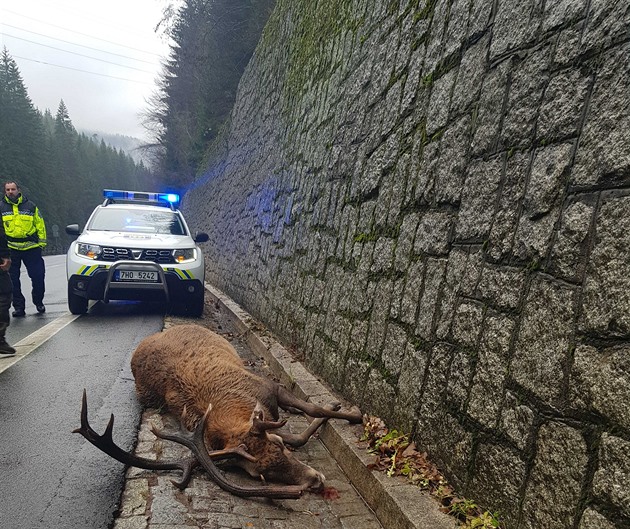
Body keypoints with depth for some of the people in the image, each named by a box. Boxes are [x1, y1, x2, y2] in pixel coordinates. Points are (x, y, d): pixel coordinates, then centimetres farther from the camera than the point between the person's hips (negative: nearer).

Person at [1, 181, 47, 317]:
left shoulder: (30, 206, 7)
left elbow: (40, 224, 11)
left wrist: (42, 242, 6)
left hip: (32, 247, 0)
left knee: (38, 276, 0)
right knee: (13, 280, 3)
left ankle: (38, 302, 20)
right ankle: (19, 307, 14)